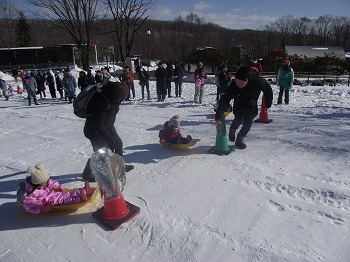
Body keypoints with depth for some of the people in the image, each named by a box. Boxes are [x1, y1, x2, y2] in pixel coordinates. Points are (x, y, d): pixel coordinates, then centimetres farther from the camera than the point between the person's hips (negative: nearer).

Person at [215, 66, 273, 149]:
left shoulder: (258, 82, -34)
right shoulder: (234, 85, -35)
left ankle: (240, 139, 19)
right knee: (239, 120, -15)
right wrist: (219, 117, -40)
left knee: (248, 124, -3)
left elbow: (268, 90, -12)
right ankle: (232, 129, 19)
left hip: (251, 107, 1)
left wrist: (267, 105, -4)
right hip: (239, 106, -1)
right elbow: (225, 100, -35)